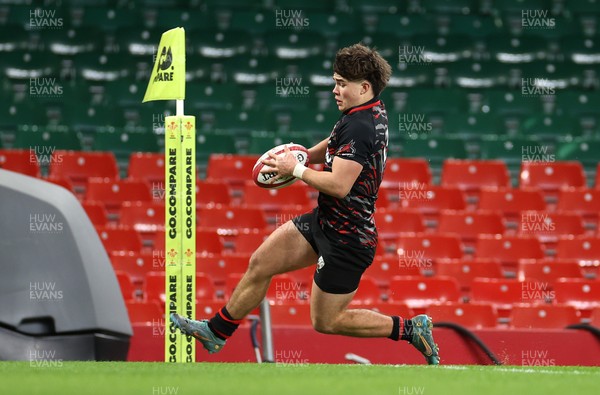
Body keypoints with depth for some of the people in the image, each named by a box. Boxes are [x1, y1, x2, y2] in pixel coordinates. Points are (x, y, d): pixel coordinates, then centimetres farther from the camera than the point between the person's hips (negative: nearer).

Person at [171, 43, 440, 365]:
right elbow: (335, 147, 25)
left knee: (326, 321, 2)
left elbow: (339, 185, -31)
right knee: (260, 264, 14)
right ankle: (216, 331, 29)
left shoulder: (359, 127, -25)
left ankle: (411, 329, 10)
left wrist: (296, 169, -18)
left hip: (346, 239, -10)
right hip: (324, 221, 10)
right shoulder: (374, 113, 5)